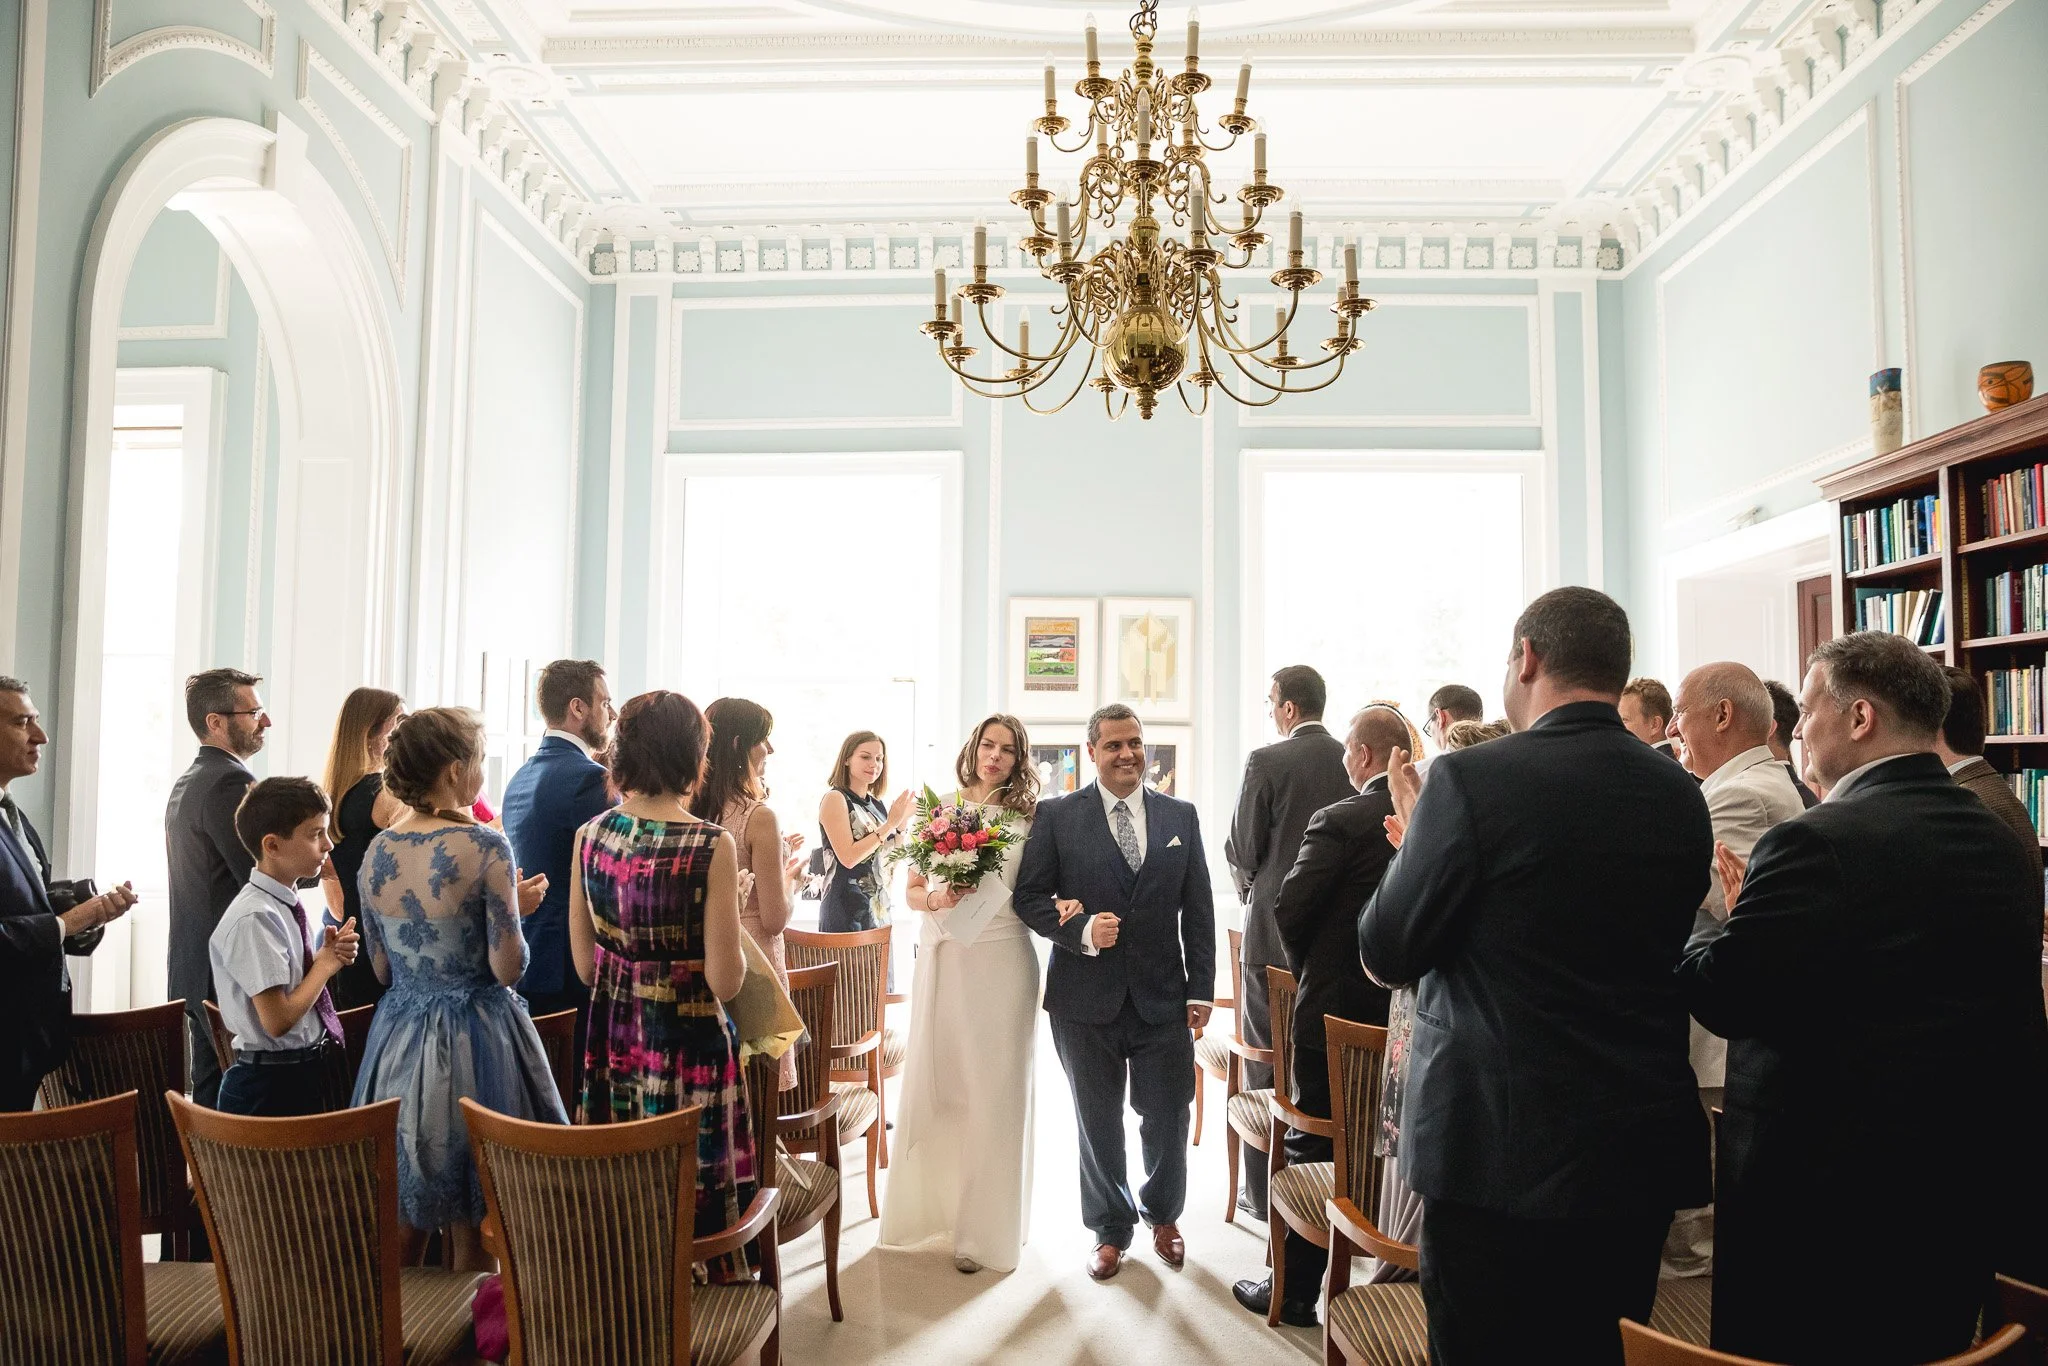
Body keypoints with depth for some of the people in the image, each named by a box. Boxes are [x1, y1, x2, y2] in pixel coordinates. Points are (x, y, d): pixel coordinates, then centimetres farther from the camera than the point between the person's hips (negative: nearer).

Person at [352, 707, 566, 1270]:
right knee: (471, 1236, 8)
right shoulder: (484, 847, -17)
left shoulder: (377, 851, 1)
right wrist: (516, 906, 0)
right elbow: (507, 968, -17)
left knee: (401, 1230, 21)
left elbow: (382, 969, 8)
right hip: (474, 1041, -6)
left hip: (398, 1037, 6)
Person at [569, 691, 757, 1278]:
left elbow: (585, 965, 5)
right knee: (692, 1196, 10)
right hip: (689, 1047, -5)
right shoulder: (712, 847, -17)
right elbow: (725, 981, -16)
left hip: (610, 1042, 5)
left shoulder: (589, 835, -2)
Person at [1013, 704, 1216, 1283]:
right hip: (1086, 999, -1)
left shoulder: (1181, 816, 5)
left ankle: (1162, 1214, 38)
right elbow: (1029, 896, -2)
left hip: (1163, 997, 2)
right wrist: (1082, 930, -19)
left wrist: (1200, 990, 2)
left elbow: (1198, 909, 6)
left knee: (1168, 1117, 10)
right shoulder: (1057, 817, -2)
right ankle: (1110, 1229, 32)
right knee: (1098, 1123, 11)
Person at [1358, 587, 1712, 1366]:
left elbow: (1386, 954, -9)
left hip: (1502, 1150, -5)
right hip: (1643, 1154, 6)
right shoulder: (1681, 796, 3)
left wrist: (1415, 832, 7)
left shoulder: (1473, 778, -15)